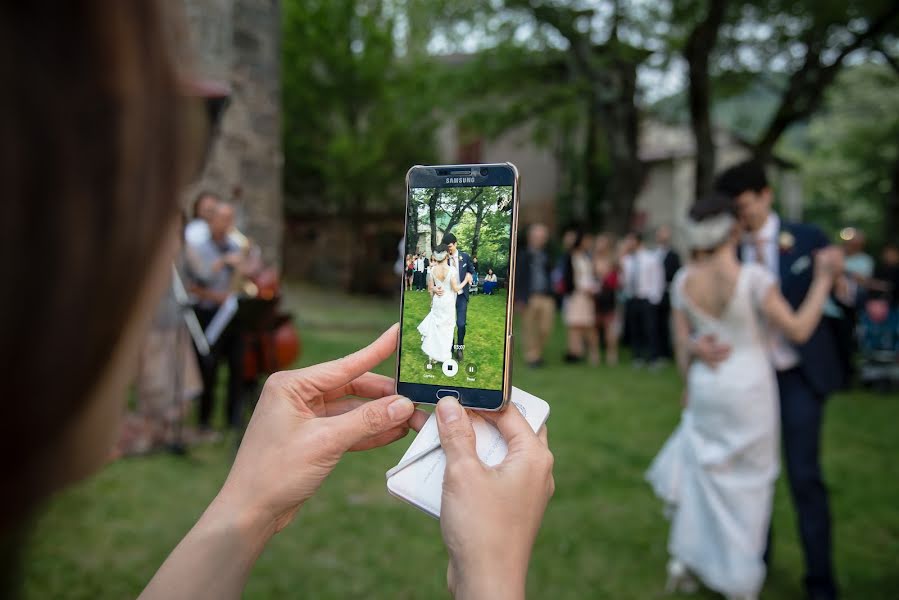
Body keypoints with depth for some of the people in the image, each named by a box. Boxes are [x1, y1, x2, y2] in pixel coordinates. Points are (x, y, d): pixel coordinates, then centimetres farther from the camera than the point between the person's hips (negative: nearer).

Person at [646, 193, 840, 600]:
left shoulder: (684, 281, -4)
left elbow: (682, 342, 3)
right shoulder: (752, 277, -19)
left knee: (700, 470, 21)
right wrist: (823, 279, -6)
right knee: (748, 481, 11)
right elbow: (798, 330, -14)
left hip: (706, 386, 4)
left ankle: (684, 559, 28)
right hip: (749, 384, -4)